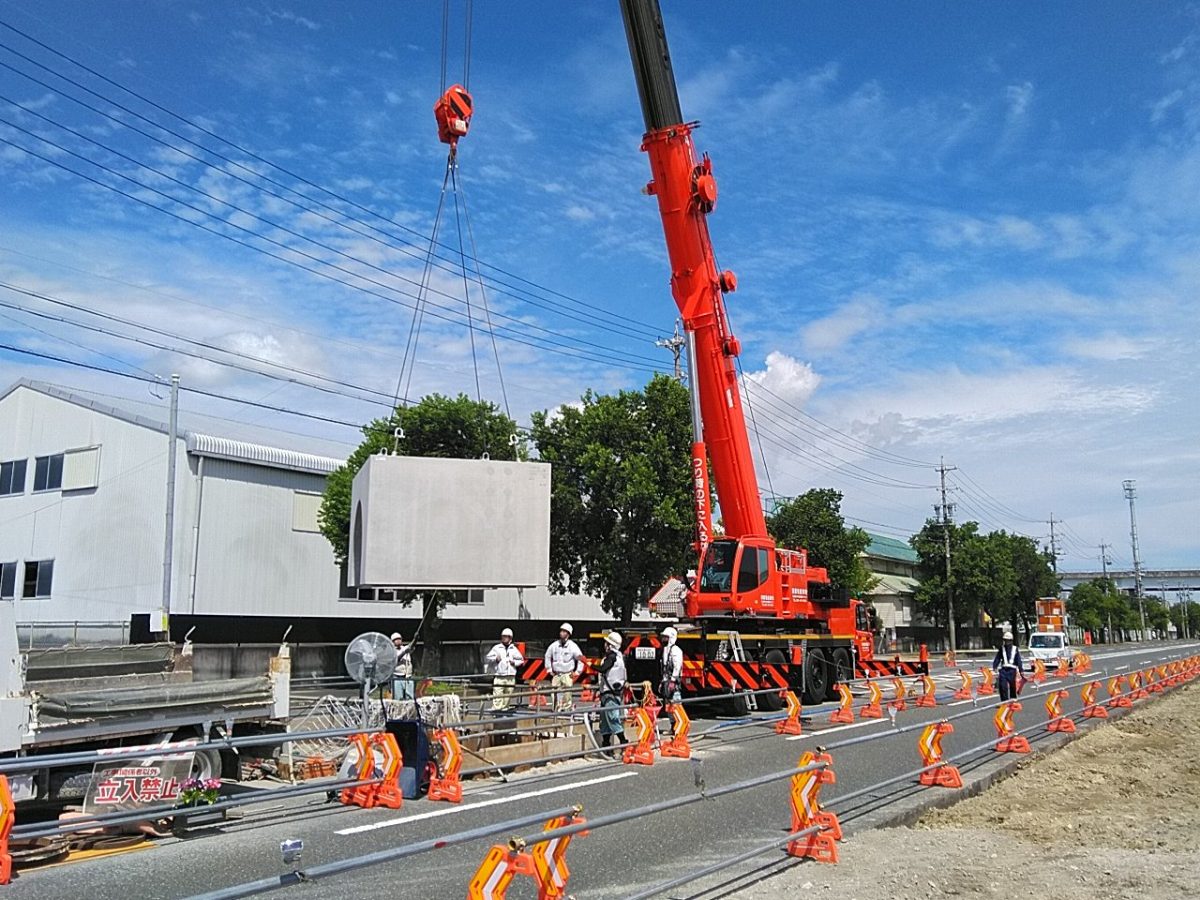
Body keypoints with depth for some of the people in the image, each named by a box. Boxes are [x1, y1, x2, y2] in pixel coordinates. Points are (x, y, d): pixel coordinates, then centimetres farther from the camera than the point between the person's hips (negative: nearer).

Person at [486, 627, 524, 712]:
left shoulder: (514, 649, 13)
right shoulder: (496, 648, 6)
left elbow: (521, 660, 18)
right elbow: (488, 658, 3)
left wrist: (514, 662, 0)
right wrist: (495, 659, -13)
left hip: (511, 677, 3)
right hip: (498, 676, -3)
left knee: (508, 694, 5)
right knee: (497, 695, -10)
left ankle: (505, 708, 13)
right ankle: (496, 709, -11)